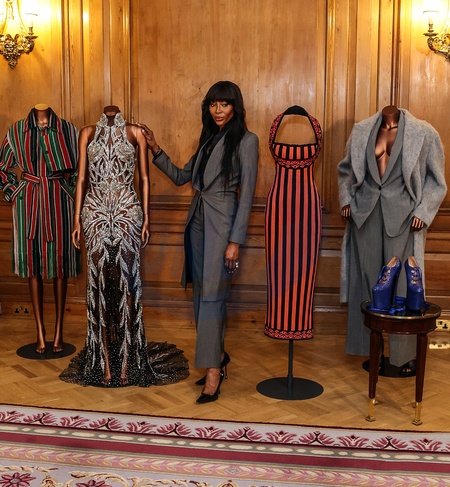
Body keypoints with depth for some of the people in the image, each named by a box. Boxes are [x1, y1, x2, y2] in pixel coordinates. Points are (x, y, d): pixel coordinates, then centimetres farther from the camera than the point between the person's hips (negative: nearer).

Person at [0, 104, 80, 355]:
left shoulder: (68, 130, 2)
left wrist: (73, 192, 1)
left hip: (60, 203, -1)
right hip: (29, 204, 1)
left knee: (60, 264, 4)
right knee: (33, 265, 2)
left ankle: (59, 332, 13)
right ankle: (41, 334, 9)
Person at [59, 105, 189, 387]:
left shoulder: (135, 133, 7)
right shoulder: (88, 133, 12)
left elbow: (144, 178, 6)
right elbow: (82, 178, 11)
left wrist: (146, 218, 1)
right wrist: (77, 218, 6)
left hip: (128, 212, -1)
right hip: (96, 213, 2)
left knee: (127, 282, -1)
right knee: (99, 282, 1)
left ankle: (127, 360, 7)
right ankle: (104, 360, 8)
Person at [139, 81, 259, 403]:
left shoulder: (246, 141, -7)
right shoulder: (208, 139, 15)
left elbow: (247, 194, -12)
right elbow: (180, 177, 20)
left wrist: (236, 240, -17)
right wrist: (155, 149, 8)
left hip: (221, 225, -7)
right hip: (197, 222, 7)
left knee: (212, 296, -9)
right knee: (203, 295, 11)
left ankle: (213, 374, -3)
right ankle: (218, 355, 25)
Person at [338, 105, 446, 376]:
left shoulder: (424, 134, -3)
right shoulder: (362, 131, 6)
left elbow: (436, 180, 2)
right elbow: (347, 169, 19)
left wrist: (422, 211, -8)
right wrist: (346, 199, 7)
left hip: (402, 217, -3)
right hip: (365, 214, 3)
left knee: (401, 284, -2)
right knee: (366, 280, 6)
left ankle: (405, 355, 9)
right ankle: (370, 347, 19)